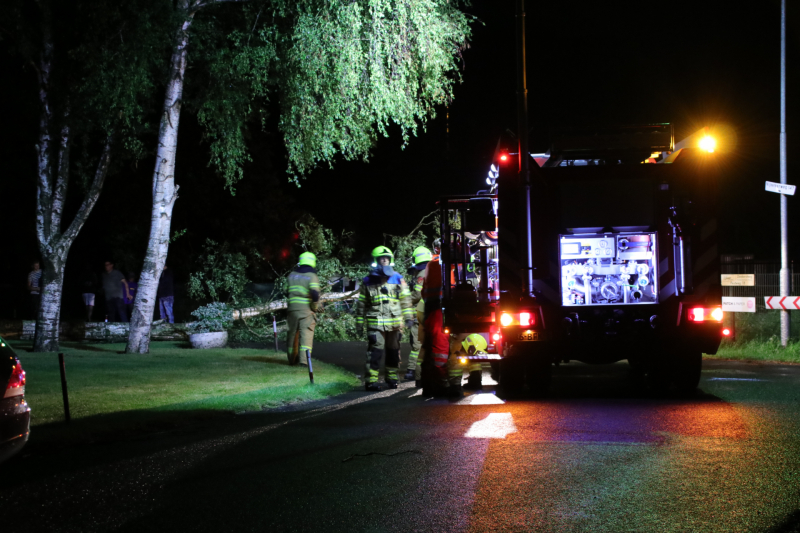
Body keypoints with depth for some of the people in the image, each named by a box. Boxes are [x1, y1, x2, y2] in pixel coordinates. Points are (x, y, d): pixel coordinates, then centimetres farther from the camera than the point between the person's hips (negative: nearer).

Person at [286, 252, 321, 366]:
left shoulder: (292, 275, 10)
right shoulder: (312, 277, -5)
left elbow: (288, 291, 13)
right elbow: (315, 293, -17)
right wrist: (315, 307, -3)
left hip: (293, 308, 4)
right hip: (307, 310, -4)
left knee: (292, 333, 14)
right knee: (306, 334, -7)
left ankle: (292, 359, 25)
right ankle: (304, 359, -21)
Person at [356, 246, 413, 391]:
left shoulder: (397, 279, 10)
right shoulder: (368, 281, 6)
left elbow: (406, 299, 12)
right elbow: (361, 304, 9)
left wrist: (408, 317, 5)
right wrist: (359, 323, 7)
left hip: (395, 323, 3)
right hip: (375, 323, -3)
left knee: (393, 351, 10)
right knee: (375, 351, -12)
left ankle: (391, 378, 22)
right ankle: (371, 380, -11)